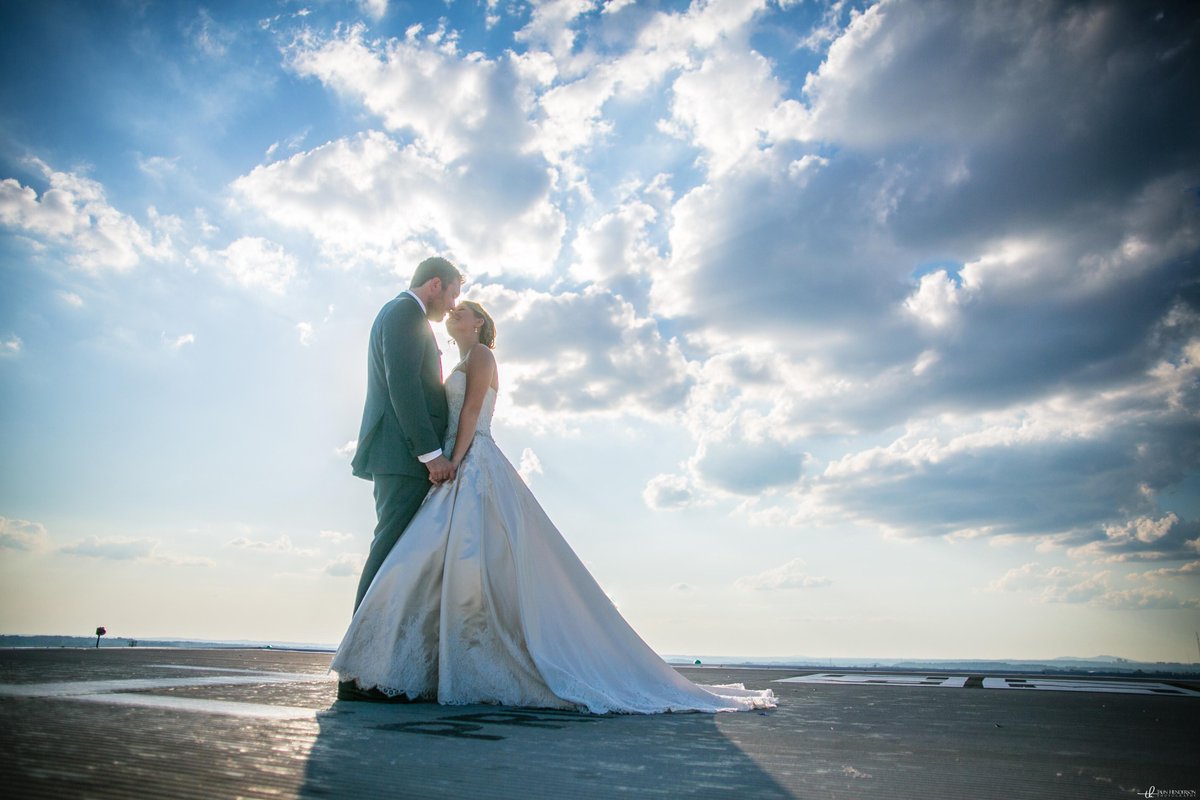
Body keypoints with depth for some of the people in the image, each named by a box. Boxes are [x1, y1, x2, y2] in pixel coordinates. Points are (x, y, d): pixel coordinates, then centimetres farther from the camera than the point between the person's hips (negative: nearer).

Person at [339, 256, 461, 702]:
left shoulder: (402, 316, 28)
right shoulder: (405, 314, -4)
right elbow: (403, 387, -16)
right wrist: (432, 453, -19)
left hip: (404, 459, 10)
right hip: (405, 454, -10)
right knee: (393, 553, -13)